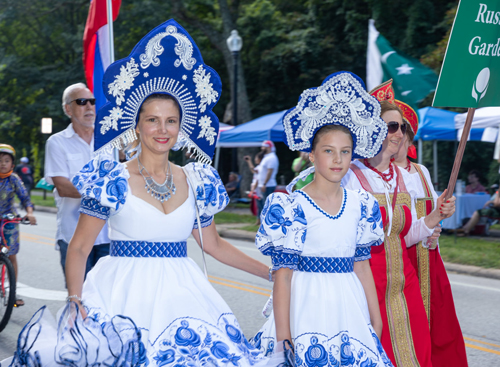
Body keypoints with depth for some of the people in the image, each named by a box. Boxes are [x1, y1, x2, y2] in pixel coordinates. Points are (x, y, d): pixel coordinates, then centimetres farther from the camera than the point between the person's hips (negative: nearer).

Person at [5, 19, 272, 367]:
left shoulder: (195, 182, 9)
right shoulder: (113, 179, -2)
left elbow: (214, 244, 19)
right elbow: (79, 248, -2)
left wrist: (272, 272, 16)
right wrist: (75, 298, -17)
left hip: (180, 295, 3)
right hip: (126, 295, -3)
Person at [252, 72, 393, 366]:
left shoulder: (362, 205, 7)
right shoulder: (290, 206, -7)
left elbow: (362, 266, 12)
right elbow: (283, 274, -8)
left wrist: (376, 321, 11)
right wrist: (283, 336, -11)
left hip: (350, 308, 4)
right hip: (308, 310, -4)